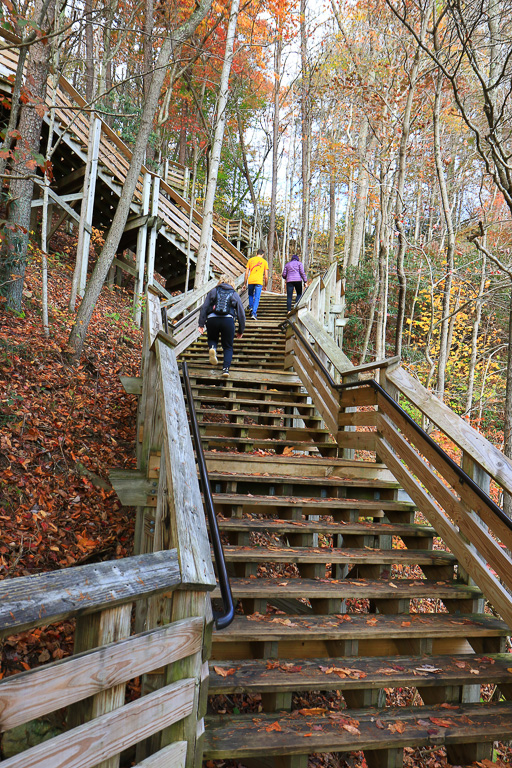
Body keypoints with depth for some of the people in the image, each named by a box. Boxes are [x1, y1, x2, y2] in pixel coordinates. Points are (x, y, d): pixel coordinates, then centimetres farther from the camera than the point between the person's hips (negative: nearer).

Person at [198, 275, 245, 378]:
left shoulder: (213, 291, 17)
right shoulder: (234, 294, 17)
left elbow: (204, 308, 8)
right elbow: (241, 313, 16)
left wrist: (201, 324, 7)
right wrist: (241, 330, 23)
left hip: (212, 319, 0)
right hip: (228, 320, 0)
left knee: (212, 338, 28)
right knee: (228, 347, 12)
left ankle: (212, 347, -7)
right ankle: (226, 368, -7)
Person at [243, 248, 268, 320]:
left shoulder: (250, 260, 13)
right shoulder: (264, 261, 9)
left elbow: (246, 273, 9)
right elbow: (266, 276, 7)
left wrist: (245, 283, 14)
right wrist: (265, 286, 16)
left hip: (250, 281, 2)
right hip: (259, 282, -2)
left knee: (251, 295, 27)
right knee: (257, 298, -1)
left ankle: (251, 307, 17)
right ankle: (253, 313, -9)